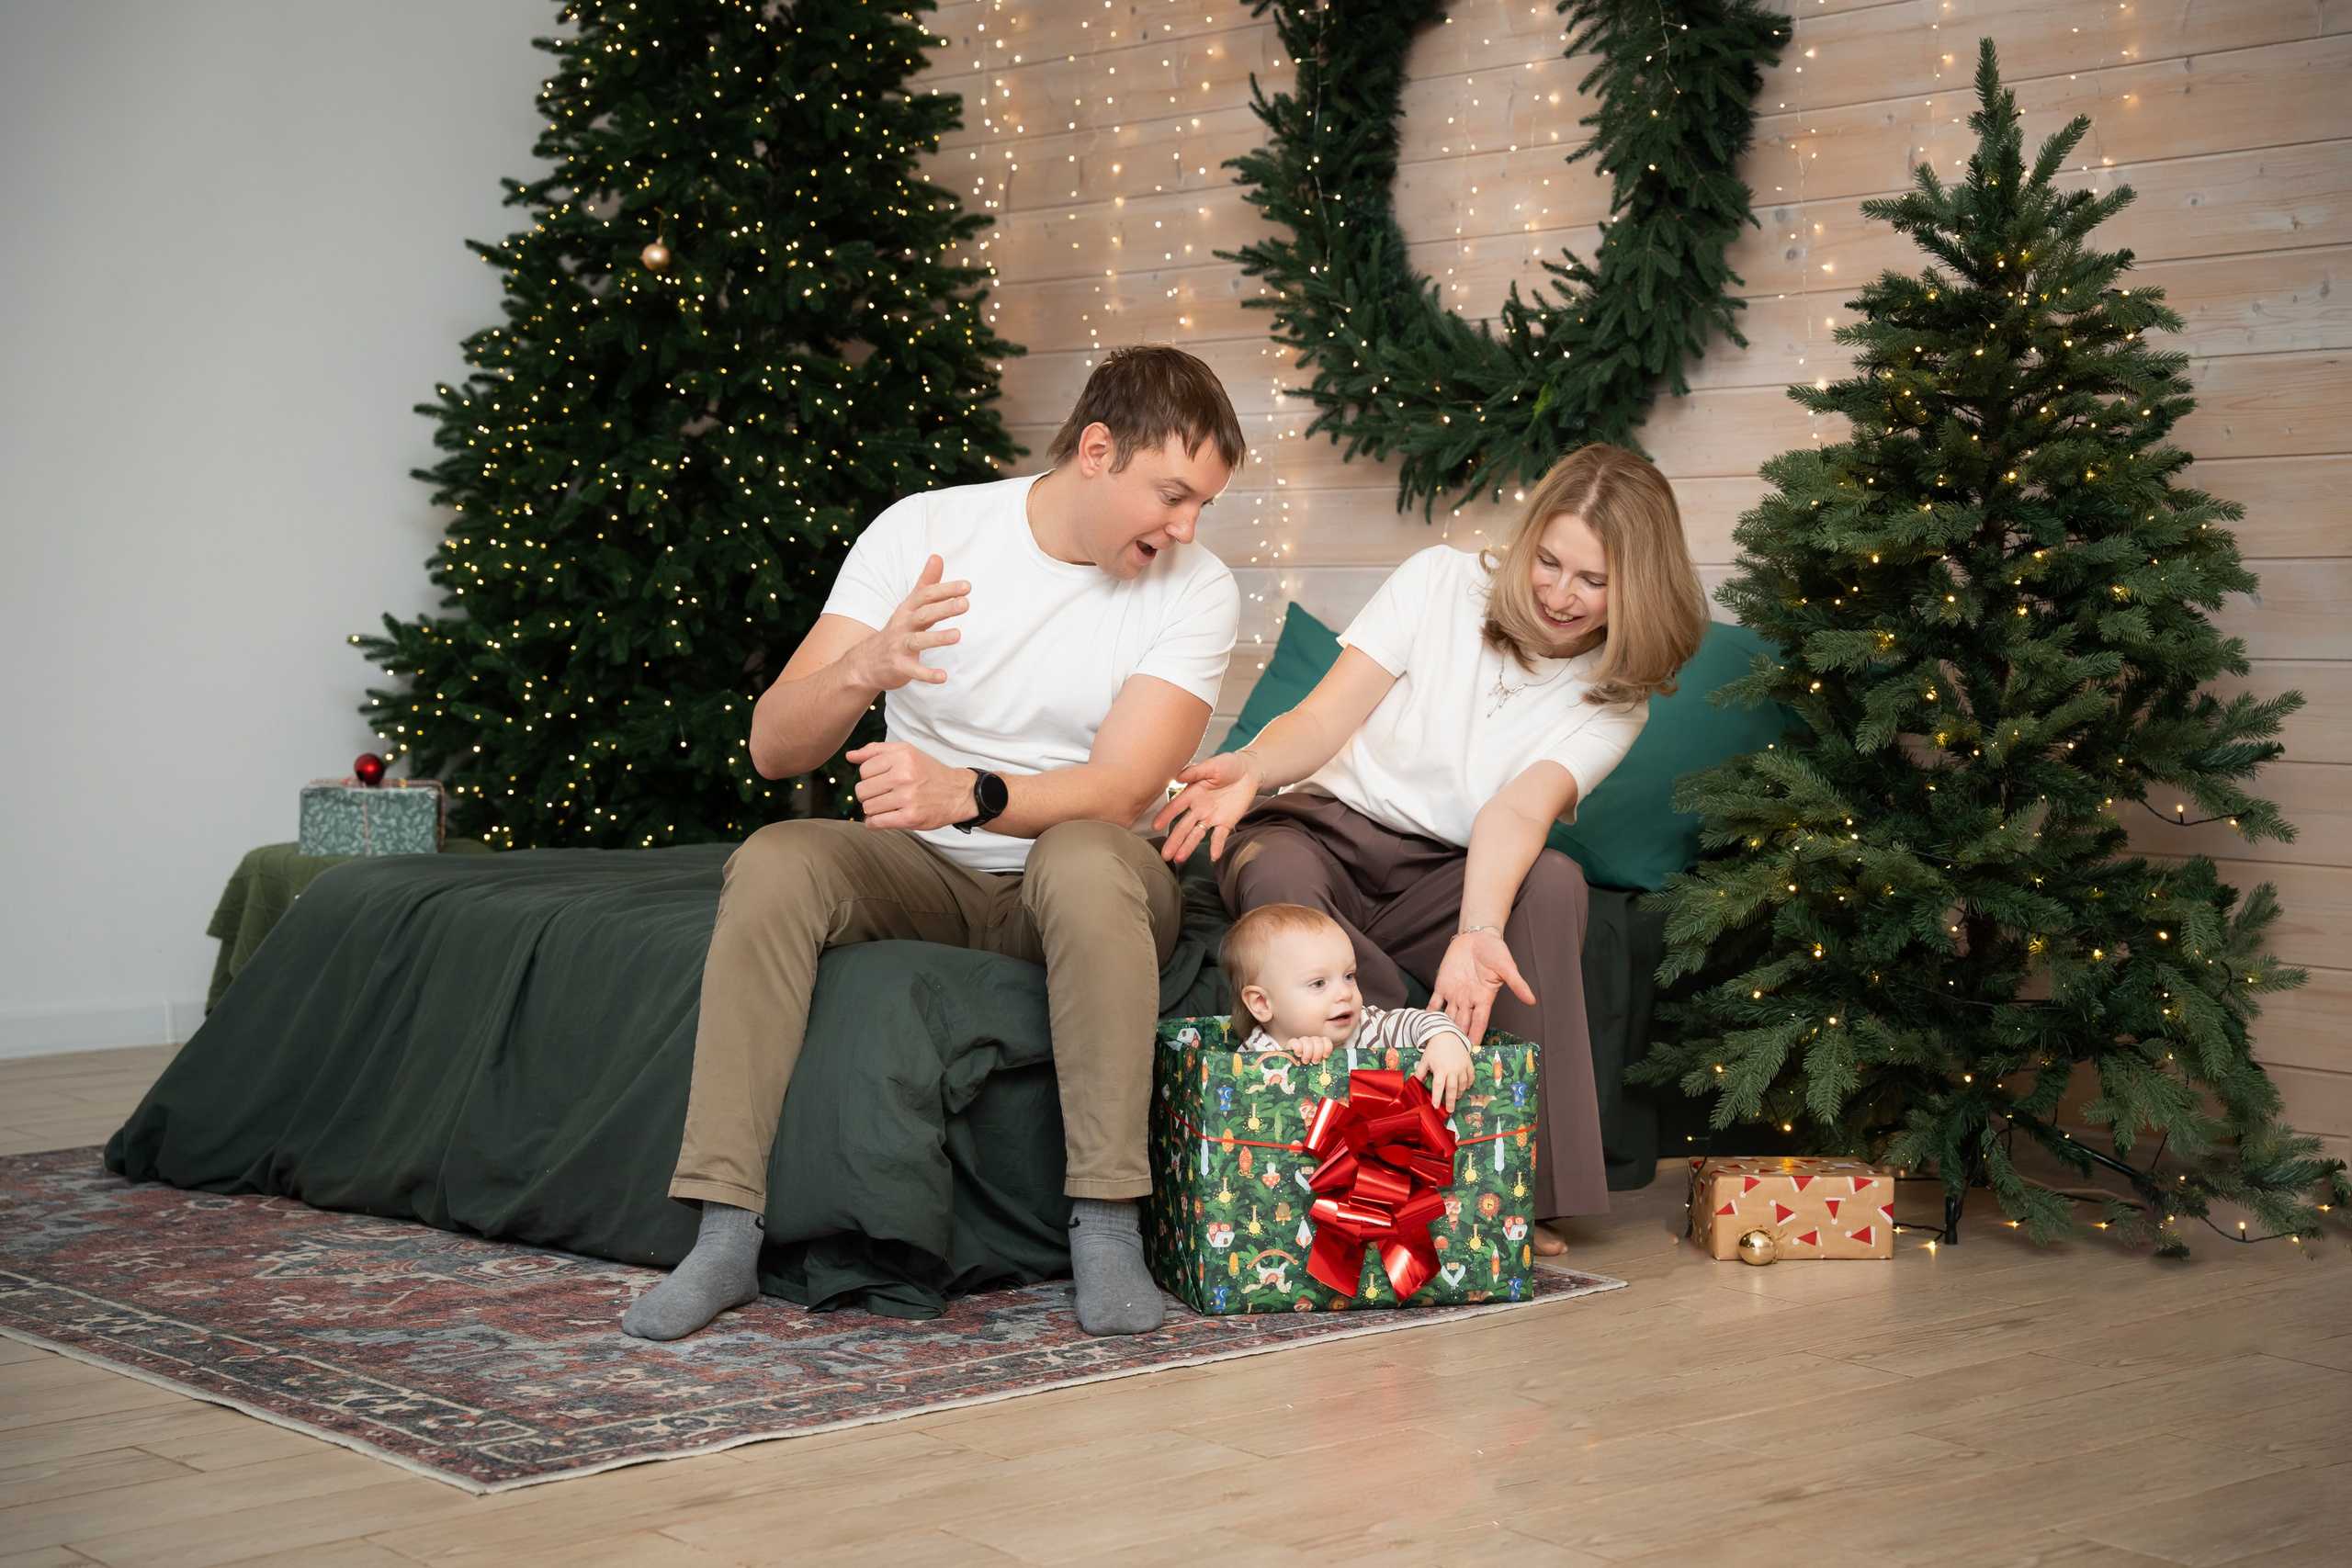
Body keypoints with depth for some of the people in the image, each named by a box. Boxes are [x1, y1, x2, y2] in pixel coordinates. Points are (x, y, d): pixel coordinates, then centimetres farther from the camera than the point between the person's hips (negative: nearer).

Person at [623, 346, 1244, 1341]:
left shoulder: (1196, 590, -7)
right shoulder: (922, 530, -6)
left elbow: (1123, 791, -19)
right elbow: (771, 747, -11)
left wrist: (966, 794, -37)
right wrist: (865, 670, -33)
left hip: (1089, 886, -1)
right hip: (927, 877, 1)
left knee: (1084, 859, -36)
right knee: (771, 863, -28)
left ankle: (1105, 1228, -32)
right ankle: (726, 1232, -28)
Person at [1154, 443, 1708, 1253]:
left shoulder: (1613, 700, 0)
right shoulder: (1441, 584, -2)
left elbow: (1518, 809, -19)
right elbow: (1325, 717, -7)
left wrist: (1476, 932, -39)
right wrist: (1252, 768, -30)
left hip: (1439, 881, 1)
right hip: (1326, 828, -1)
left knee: (1554, 882, -32)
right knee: (1275, 872, -37)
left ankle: (1522, 1183, -29)